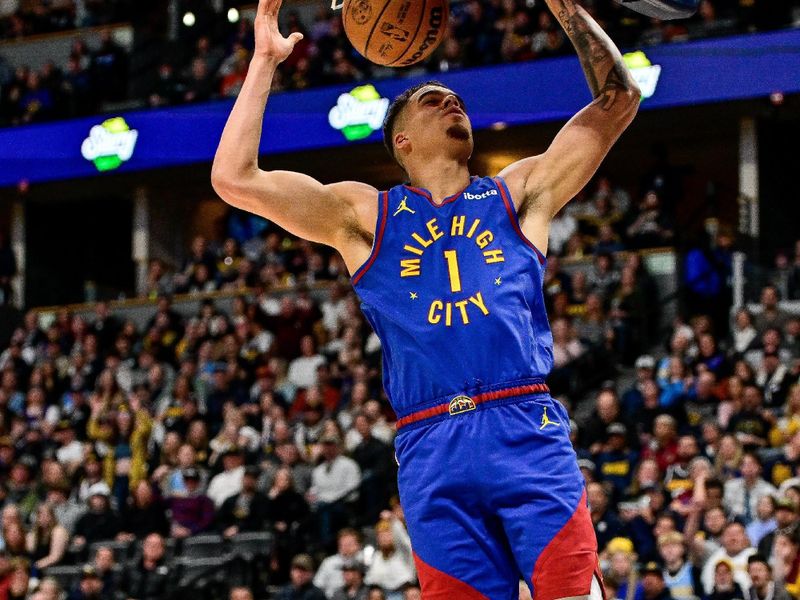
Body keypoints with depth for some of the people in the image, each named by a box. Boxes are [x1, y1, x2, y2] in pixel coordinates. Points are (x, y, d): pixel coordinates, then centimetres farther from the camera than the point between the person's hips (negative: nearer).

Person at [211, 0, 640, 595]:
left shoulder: (520, 192, 21)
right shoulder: (362, 214, 18)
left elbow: (617, 98, 18)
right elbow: (234, 178, 10)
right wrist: (265, 61, 12)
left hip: (528, 431, 0)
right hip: (432, 449, 0)